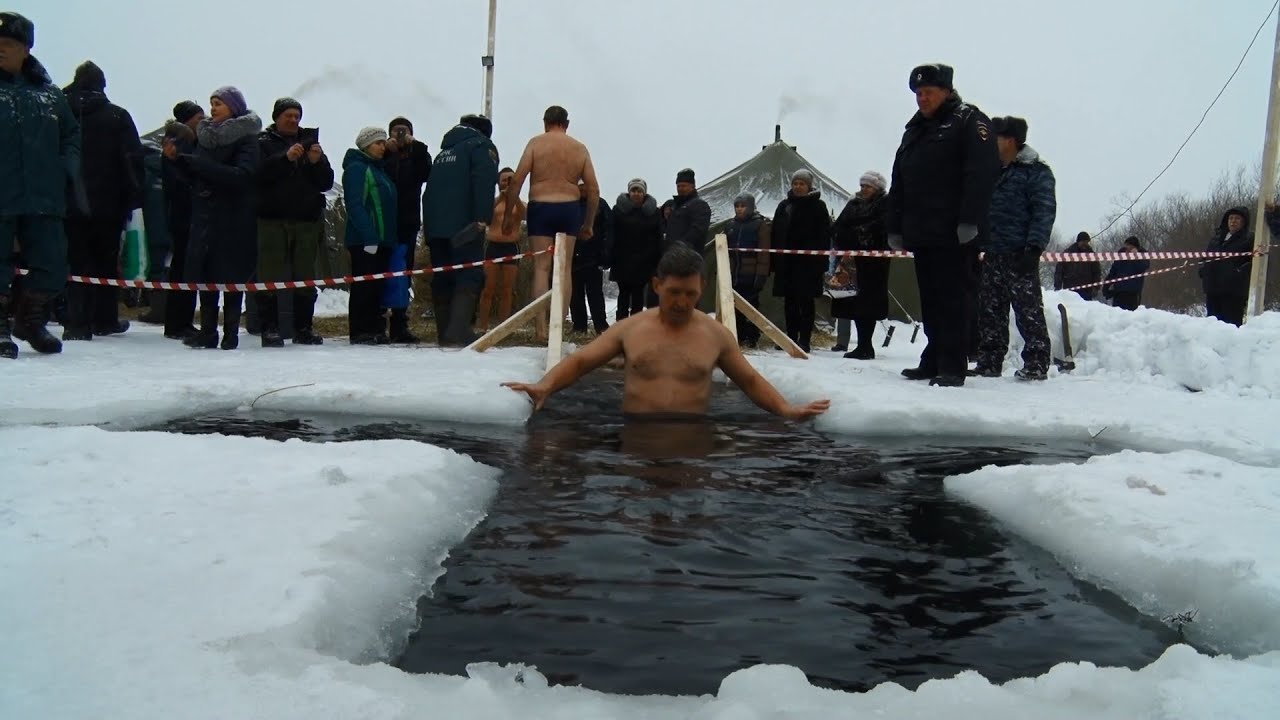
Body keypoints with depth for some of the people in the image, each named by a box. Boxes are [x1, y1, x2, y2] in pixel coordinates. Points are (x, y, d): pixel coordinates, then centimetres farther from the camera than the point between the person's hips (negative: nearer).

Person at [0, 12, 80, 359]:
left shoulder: (49, 93, 12)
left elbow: (72, 133, 21)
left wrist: (67, 167, 6)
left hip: (44, 198, 3)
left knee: (52, 266, 6)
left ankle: (31, 320, 27)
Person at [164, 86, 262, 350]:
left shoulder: (246, 138, -5)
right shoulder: (204, 135, 13)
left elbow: (241, 176, -20)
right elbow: (193, 177, 15)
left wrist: (198, 163, -20)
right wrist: (176, 160, -3)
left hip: (234, 220, -5)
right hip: (204, 215, 5)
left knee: (231, 277, -1)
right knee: (204, 276, 3)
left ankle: (231, 333, 5)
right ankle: (207, 331, 9)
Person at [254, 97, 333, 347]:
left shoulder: (310, 141, 18)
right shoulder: (263, 143, 8)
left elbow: (326, 183, 10)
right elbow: (258, 174, -12)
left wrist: (318, 162, -7)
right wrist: (286, 157, -21)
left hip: (307, 221, 3)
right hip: (272, 220, -3)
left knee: (306, 279, 3)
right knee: (270, 278, -7)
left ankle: (303, 328, 10)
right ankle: (269, 329, -2)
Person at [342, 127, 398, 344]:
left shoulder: (378, 169, 21)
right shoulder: (356, 168, -6)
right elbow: (355, 205, -16)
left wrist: (389, 236, 12)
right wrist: (369, 237, -22)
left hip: (382, 239, 9)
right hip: (364, 241, -9)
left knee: (376, 286, 10)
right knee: (364, 286, -6)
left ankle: (375, 330, 15)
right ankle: (359, 332, -2)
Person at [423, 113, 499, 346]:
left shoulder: (444, 151, 26)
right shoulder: (482, 145, 3)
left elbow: (430, 190, 23)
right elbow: (484, 181, -15)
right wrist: (483, 218, -22)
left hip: (435, 226, 7)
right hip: (463, 226, -7)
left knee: (442, 279, 9)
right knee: (470, 277, -9)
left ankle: (445, 333, 10)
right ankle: (458, 331, -23)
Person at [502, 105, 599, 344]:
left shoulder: (536, 143, 2)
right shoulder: (580, 148, 9)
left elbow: (517, 181, -6)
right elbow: (594, 189, 6)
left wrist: (509, 215, -1)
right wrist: (589, 223, 14)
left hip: (540, 208, -2)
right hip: (570, 209, 2)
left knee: (541, 268, -1)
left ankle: (540, 329, -9)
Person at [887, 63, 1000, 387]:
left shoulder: (968, 120, 1)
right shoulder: (914, 130, 23)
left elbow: (982, 172, -12)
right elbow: (898, 184, 22)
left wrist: (970, 220, -20)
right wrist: (895, 227, 15)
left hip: (954, 234, -7)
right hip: (921, 233, 7)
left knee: (953, 299, -7)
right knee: (930, 300, 9)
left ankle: (952, 366, -6)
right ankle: (933, 361, 15)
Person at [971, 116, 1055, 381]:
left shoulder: (1037, 171, -2)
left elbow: (1044, 212, -11)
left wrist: (1034, 247, -21)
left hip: (1019, 256, -7)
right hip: (992, 255, 8)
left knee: (1029, 312, -5)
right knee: (989, 312, 8)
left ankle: (1036, 364, -2)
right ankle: (989, 363, 14)